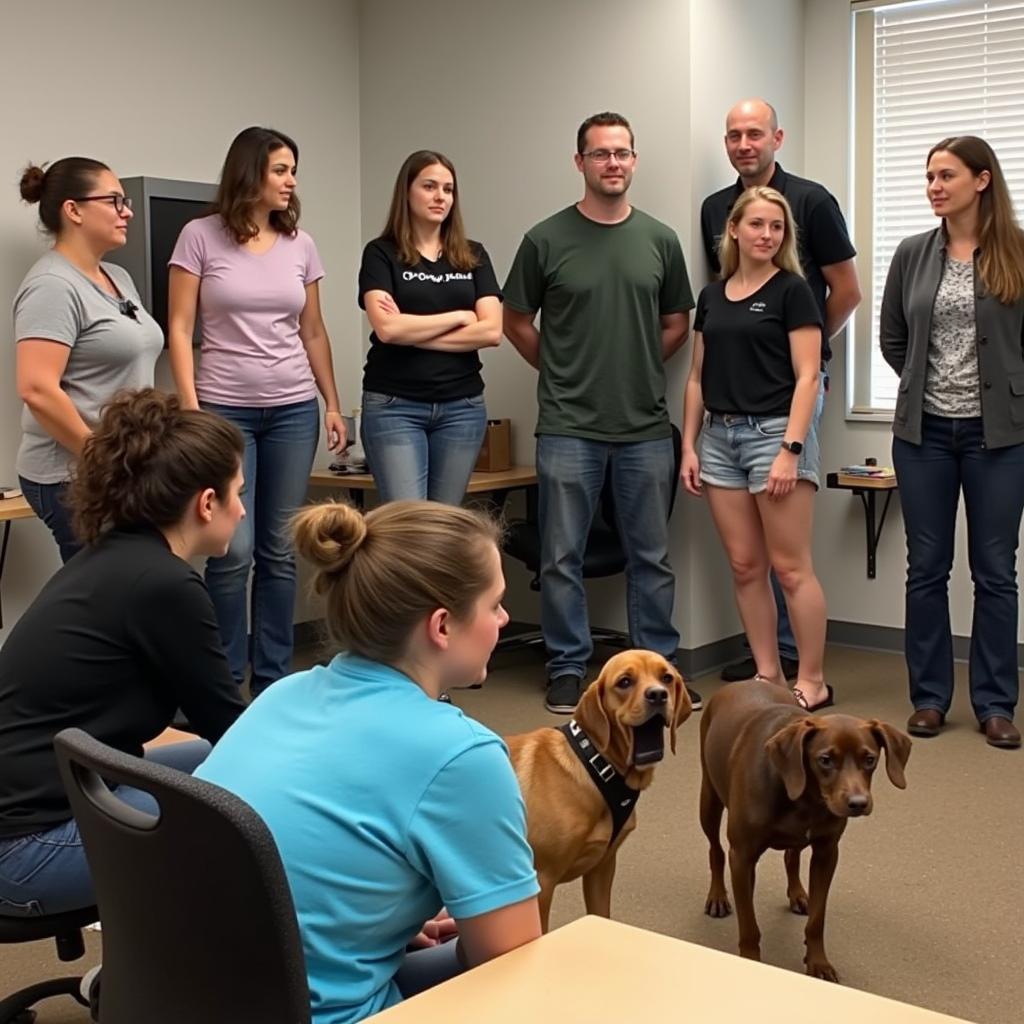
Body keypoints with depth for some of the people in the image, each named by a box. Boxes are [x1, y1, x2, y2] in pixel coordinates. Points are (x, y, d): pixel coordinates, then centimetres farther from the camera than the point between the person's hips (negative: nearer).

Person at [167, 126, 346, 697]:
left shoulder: (301, 245, 9)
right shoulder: (200, 238, -1)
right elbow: (179, 329, -3)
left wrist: (333, 404, 12)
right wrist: (191, 408, -11)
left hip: (294, 409, 4)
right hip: (225, 408, -3)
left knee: (281, 548, 6)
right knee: (234, 549, -6)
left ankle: (275, 676, 16)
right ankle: (226, 680, 9)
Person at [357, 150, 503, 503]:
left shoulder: (473, 256, 10)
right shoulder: (381, 253, 1)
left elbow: (491, 330, -3)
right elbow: (387, 328, -14)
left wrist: (413, 332, -8)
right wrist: (460, 316, -4)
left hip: (462, 407, 4)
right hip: (394, 407, -3)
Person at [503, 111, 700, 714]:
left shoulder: (660, 240, 6)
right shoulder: (547, 240, -1)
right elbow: (517, 322, 8)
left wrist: (639, 369, 9)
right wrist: (562, 371, 7)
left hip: (647, 427, 2)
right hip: (569, 427, -2)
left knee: (652, 556, 9)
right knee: (563, 557, 4)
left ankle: (660, 665, 21)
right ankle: (568, 669, 17)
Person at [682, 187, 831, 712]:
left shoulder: (792, 290, -3)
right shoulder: (712, 295, 13)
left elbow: (806, 376, -9)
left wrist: (791, 448, -17)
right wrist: (688, 445, 9)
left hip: (773, 431, -5)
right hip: (720, 436, 6)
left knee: (790, 567, -4)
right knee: (744, 566, 7)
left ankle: (813, 681, 6)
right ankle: (768, 676, 16)